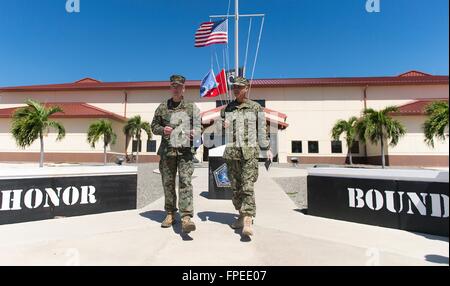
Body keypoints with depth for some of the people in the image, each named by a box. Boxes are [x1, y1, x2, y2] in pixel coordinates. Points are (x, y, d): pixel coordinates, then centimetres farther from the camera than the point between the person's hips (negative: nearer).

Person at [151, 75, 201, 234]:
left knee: (185, 182, -12)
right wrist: (162, 129, -5)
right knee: (168, 183, 8)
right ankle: (170, 214, 22)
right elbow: (154, 126, 16)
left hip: (185, 150, -2)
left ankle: (186, 217, -12)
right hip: (167, 150, 3)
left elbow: (198, 126, 6)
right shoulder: (162, 107, 13)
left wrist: (194, 133, -17)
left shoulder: (192, 107, 8)